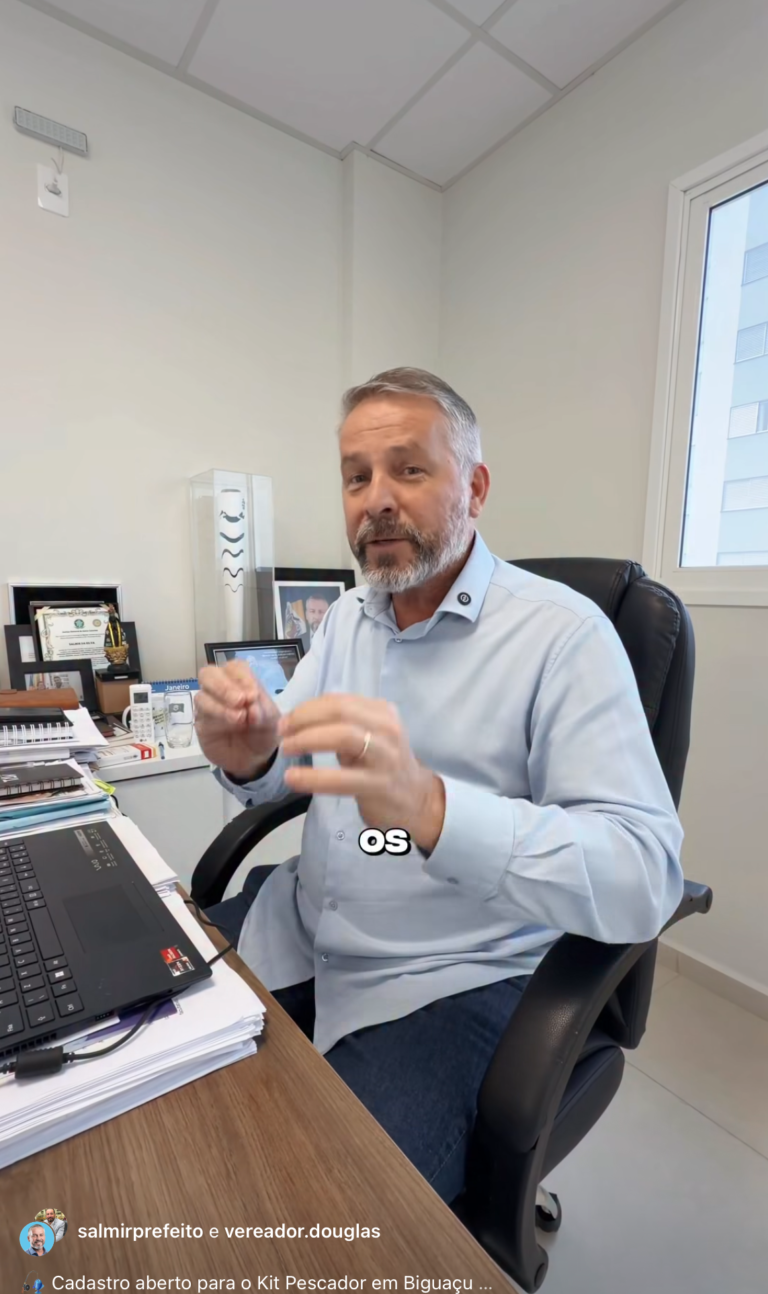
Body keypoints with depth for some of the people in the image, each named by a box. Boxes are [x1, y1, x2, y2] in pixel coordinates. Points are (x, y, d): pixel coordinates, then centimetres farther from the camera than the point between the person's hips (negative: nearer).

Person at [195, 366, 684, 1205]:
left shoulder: (562, 633, -18)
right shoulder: (347, 615, 4)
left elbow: (644, 881, -25)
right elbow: (284, 773, 6)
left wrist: (429, 808, -41)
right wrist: (248, 756, -19)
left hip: (447, 980, -5)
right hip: (297, 930, 6)